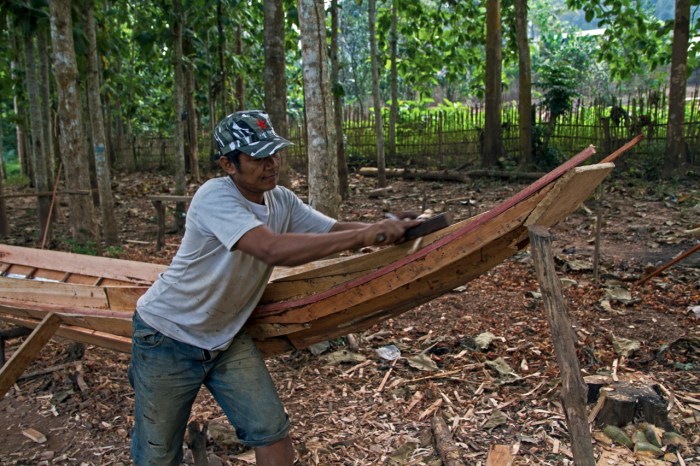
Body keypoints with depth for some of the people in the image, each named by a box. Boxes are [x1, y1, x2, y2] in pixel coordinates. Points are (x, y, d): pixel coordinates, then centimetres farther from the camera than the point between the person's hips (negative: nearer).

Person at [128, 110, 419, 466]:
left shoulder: (281, 200, -4)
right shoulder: (214, 197, -28)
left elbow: (335, 230, -3)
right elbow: (274, 249, -41)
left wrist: (390, 229, -22)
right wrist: (363, 236, -41)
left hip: (228, 337, 6)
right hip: (169, 339, -6)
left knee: (272, 433, 1)